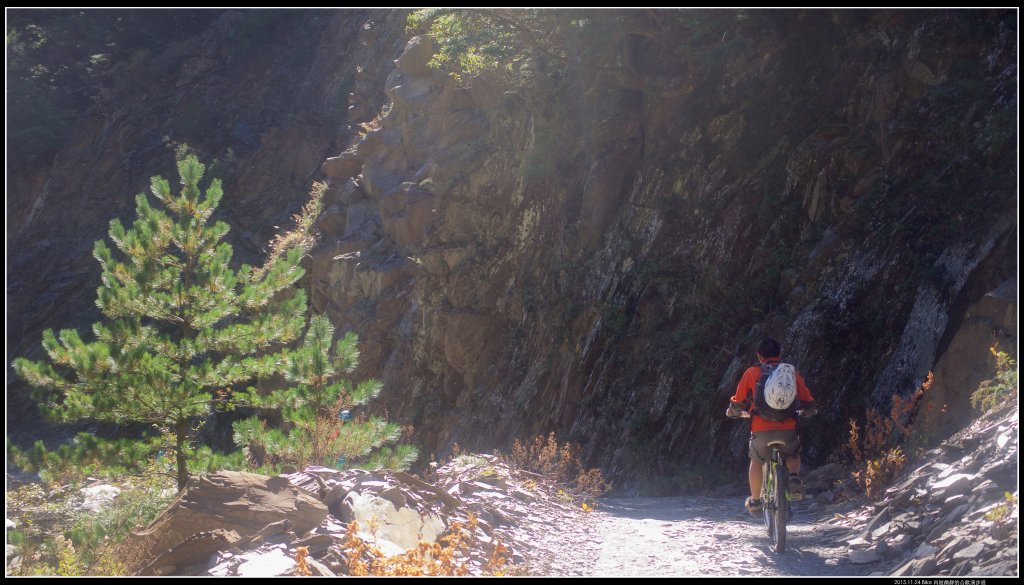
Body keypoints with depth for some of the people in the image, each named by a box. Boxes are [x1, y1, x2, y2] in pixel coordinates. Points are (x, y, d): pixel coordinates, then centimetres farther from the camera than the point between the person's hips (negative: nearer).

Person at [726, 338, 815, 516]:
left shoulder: (752, 373, 8)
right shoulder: (792, 373, 12)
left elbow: (738, 402, 10)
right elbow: (809, 404, 12)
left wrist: (733, 411, 33)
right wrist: (805, 411, 36)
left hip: (761, 429, -1)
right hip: (788, 428, 1)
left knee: (756, 461, 27)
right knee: (793, 455, 32)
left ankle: (755, 501, 30)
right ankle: (794, 478, 4)